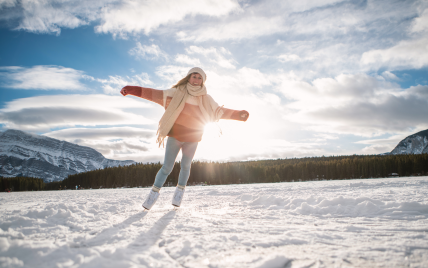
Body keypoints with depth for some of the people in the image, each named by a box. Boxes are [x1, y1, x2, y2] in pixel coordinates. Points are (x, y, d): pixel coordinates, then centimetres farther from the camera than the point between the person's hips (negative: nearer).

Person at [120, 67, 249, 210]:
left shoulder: (206, 99, 5)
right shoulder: (177, 92, -2)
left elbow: (221, 111, 6)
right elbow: (155, 94, -4)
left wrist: (238, 115, -5)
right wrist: (132, 90, -11)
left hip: (192, 139, 2)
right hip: (175, 135, -2)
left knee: (185, 166, 8)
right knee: (167, 167, -4)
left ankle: (180, 191, 31)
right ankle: (154, 193, 11)